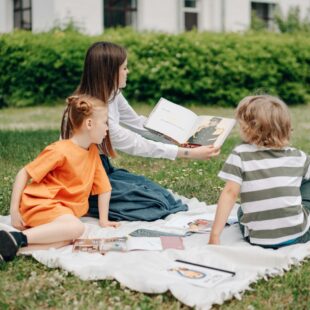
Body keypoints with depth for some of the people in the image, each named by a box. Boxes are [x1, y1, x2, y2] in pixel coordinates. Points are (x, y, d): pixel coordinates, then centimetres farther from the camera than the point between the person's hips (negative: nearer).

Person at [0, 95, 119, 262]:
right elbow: (24, 174, -10)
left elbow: (103, 186, 15)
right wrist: (14, 210, -13)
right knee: (76, 227, -35)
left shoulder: (93, 151, 10)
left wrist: (103, 220, 13)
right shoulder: (61, 151, -13)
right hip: (39, 203, -7)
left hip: (63, 208, 7)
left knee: (67, 238, -29)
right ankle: (16, 239, -32)